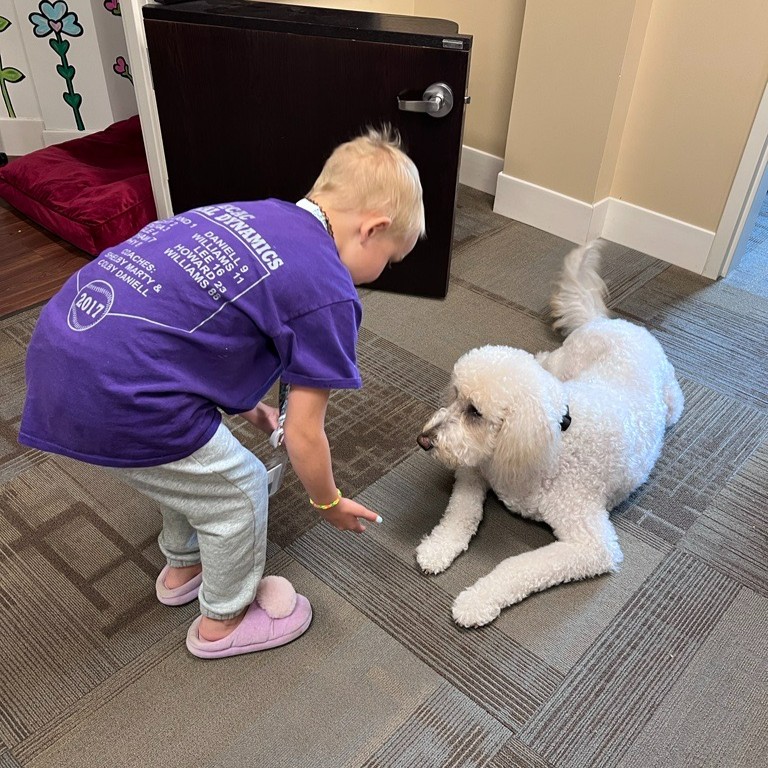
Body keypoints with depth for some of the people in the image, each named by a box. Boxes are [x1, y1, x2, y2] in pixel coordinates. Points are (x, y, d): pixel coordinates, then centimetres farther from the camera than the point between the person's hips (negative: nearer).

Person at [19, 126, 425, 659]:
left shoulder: (250, 214, 13)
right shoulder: (327, 293, -10)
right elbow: (304, 437, -3)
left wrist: (245, 405, 29)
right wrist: (330, 502, 16)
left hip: (59, 341, 9)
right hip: (113, 401, -9)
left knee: (193, 464, 30)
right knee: (239, 491, 14)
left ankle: (183, 567, 54)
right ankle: (224, 620, 38)